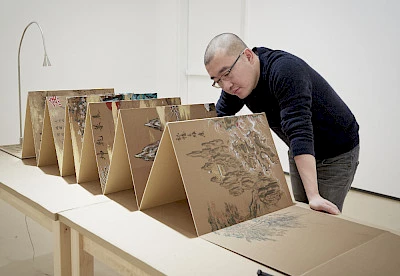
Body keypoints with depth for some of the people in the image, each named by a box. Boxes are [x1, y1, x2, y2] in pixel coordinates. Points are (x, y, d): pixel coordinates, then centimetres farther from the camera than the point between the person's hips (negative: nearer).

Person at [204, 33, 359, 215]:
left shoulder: (285, 71, -34)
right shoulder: (234, 83, -11)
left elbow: (299, 130, -42)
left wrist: (314, 195, -46)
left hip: (337, 153, -6)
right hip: (299, 153, 7)